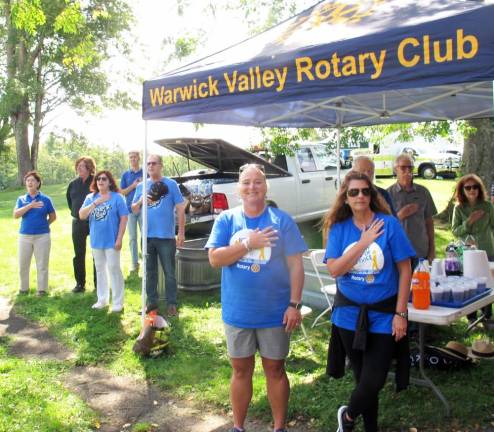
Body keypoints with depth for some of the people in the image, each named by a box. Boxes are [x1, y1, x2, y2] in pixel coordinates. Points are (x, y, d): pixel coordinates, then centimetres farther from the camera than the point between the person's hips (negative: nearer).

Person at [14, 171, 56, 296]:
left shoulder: (45, 199, 0)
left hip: (42, 236, -2)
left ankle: (42, 289, 14)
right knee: (23, 264, 8)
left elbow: (53, 216, 10)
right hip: (25, 235, 2)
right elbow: (16, 215, -11)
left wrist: (43, 224, 1)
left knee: (42, 264, 3)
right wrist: (30, 205, -20)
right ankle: (24, 288, 23)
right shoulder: (21, 199, 4)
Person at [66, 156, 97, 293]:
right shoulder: (73, 184, 5)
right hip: (78, 223, 5)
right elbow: (69, 200, 22)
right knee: (78, 255, 9)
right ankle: (80, 283, 19)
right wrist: (75, 212, 15)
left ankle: (98, 283, 14)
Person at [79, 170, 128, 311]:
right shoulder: (90, 198, 6)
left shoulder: (117, 197, -7)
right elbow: (81, 215, -4)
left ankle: (117, 302, 4)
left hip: (111, 241, -5)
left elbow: (124, 218, -9)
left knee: (114, 269, -2)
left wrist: (119, 239, -13)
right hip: (96, 241, 5)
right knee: (100, 270, 14)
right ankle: (102, 299, 26)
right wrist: (95, 204, -19)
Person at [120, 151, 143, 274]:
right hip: (130, 209, 2)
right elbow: (122, 192, 6)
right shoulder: (126, 175, 9)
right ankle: (134, 263, 14)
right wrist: (133, 186, -9)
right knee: (132, 237, 7)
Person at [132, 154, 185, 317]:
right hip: (147, 236, 4)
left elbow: (180, 209, -3)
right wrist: (141, 201, -11)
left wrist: (181, 233, -8)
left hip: (167, 237, -4)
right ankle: (151, 301, 25)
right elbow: (134, 210, 11)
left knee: (169, 272, 3)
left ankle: (171, 303, 14)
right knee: (150, 272, 13)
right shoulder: (141, 186, 9)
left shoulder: (171, 184, -2)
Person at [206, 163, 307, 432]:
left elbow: (295, 265, -6)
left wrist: (294, 304, -11)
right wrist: (248, 243, -21)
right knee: (241, 370, 15)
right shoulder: (226, 220, -1)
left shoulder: (282, 220, -5)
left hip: (275, 312, -1)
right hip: (237, 312, 2)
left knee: (275, 370, 13)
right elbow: (214, 258, -11)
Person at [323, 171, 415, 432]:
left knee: (373, 381, -3)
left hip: (383, 315, -2)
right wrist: (363, 242, -20)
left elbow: (405, 270, -7)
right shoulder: (339, 228, -2)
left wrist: (400, 313, -9)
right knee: (362, 378, 14)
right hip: (349, 313, 2)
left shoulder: (389, 224, -9)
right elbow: (334, 270, -12)